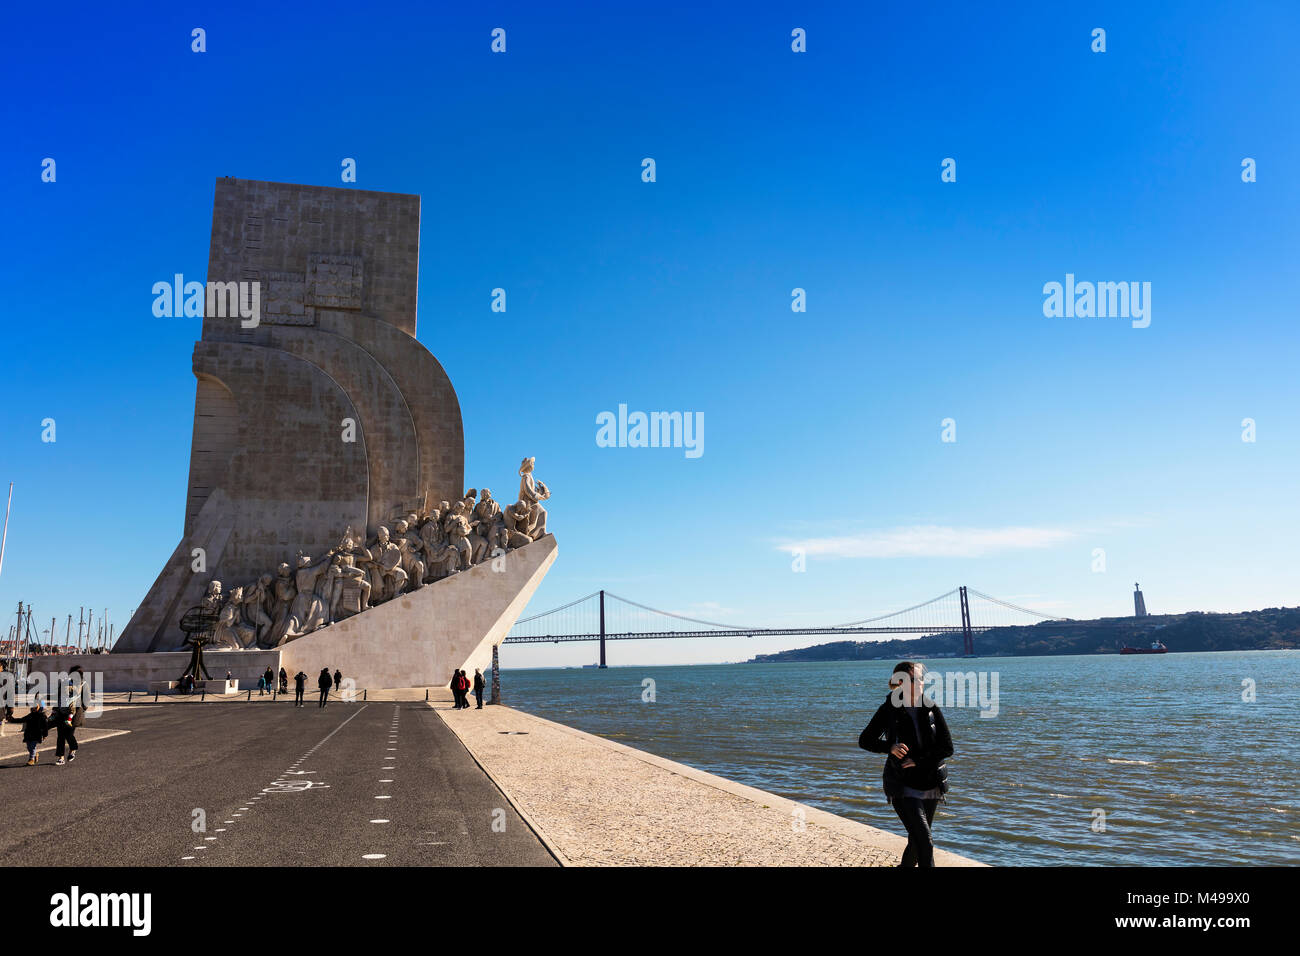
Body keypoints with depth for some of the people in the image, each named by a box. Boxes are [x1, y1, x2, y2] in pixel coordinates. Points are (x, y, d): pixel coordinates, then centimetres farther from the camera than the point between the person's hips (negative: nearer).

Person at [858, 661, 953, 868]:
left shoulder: (931, 708, -1)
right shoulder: (889, 710, -7)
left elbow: (947, 748, -2)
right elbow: (865, 740, -1)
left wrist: (918, 760, -14)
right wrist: (890, 747, -19)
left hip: (930, 786, 4)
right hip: (903, 787, -3)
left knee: (917, 841, 16)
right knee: (925, 843, -14)